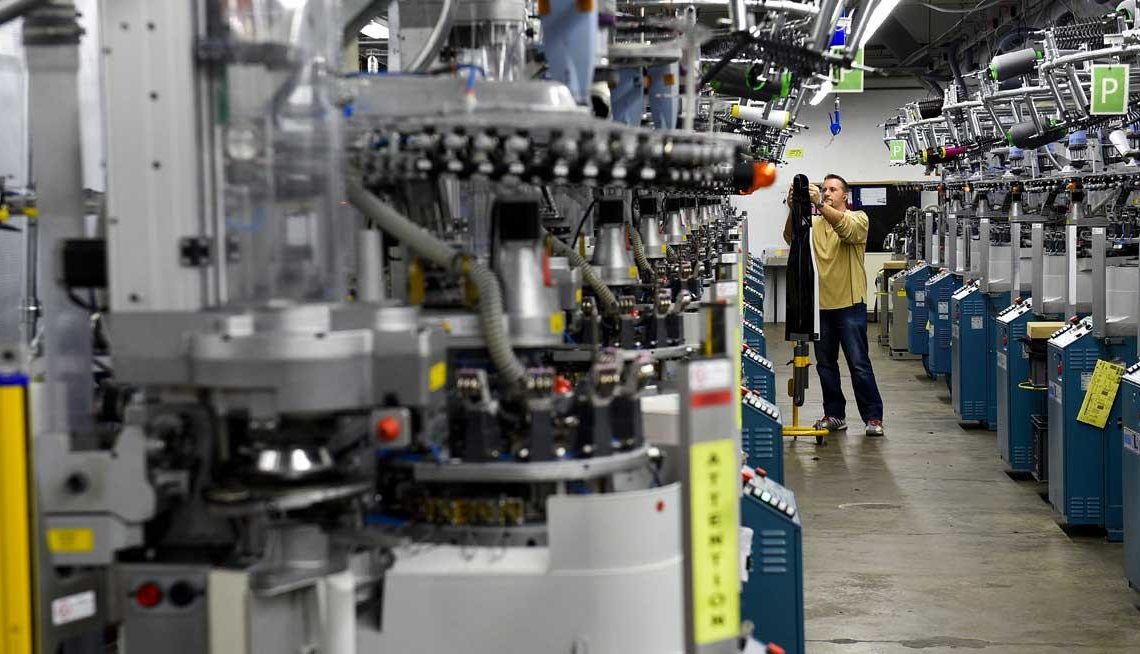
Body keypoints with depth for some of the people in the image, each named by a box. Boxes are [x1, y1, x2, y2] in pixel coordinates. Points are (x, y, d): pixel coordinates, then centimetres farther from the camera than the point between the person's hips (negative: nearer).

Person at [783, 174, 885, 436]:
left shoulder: (858, 219, -1)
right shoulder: (814, 223, 10)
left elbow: (846, 228, -25)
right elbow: (791, 237, -8)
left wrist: (820, 204, -37)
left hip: (850, 305, -5)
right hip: (821, 304, 5)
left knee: (859, 364, -2)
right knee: (825, 364, 11)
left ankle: (873, 417, 5)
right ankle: (834, 415, 21)